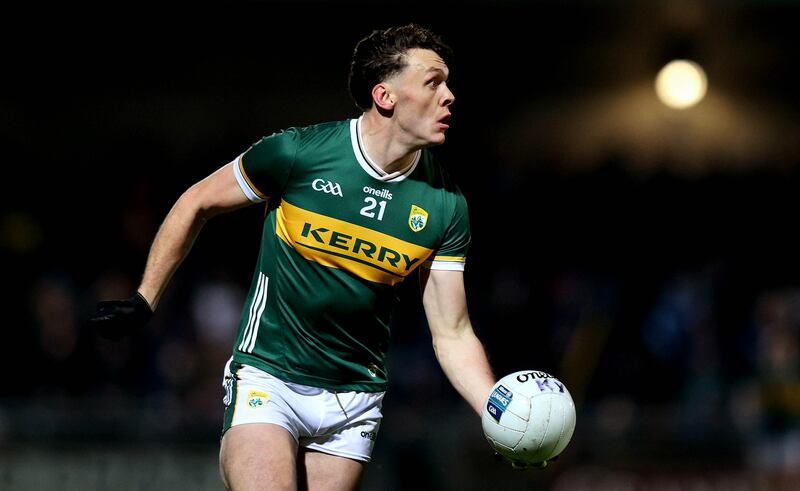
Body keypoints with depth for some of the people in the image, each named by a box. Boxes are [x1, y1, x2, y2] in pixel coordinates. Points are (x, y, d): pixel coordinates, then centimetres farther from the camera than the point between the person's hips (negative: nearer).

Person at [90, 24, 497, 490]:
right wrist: (144, 299, 4)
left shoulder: (446, 205, -5)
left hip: (356, 396, 4)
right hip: (268, 378, -4)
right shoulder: (297, 152, -13)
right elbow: (196, 204, 3)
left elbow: (453, 336, -3)